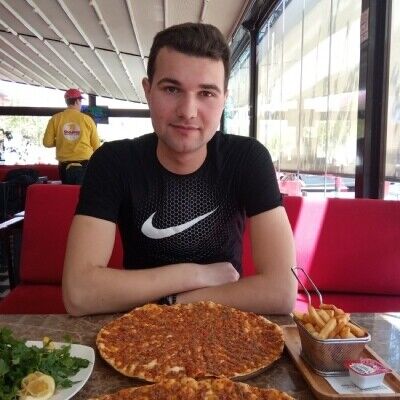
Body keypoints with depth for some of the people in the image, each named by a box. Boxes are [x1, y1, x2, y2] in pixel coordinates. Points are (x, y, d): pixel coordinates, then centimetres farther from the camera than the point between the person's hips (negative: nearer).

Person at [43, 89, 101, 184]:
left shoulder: (56, 119, -2)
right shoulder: (87, 119, -5)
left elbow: (47, 142, -3)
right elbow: (96, 145, -3)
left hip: (65, 166, 2)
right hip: (85, 165, -2)